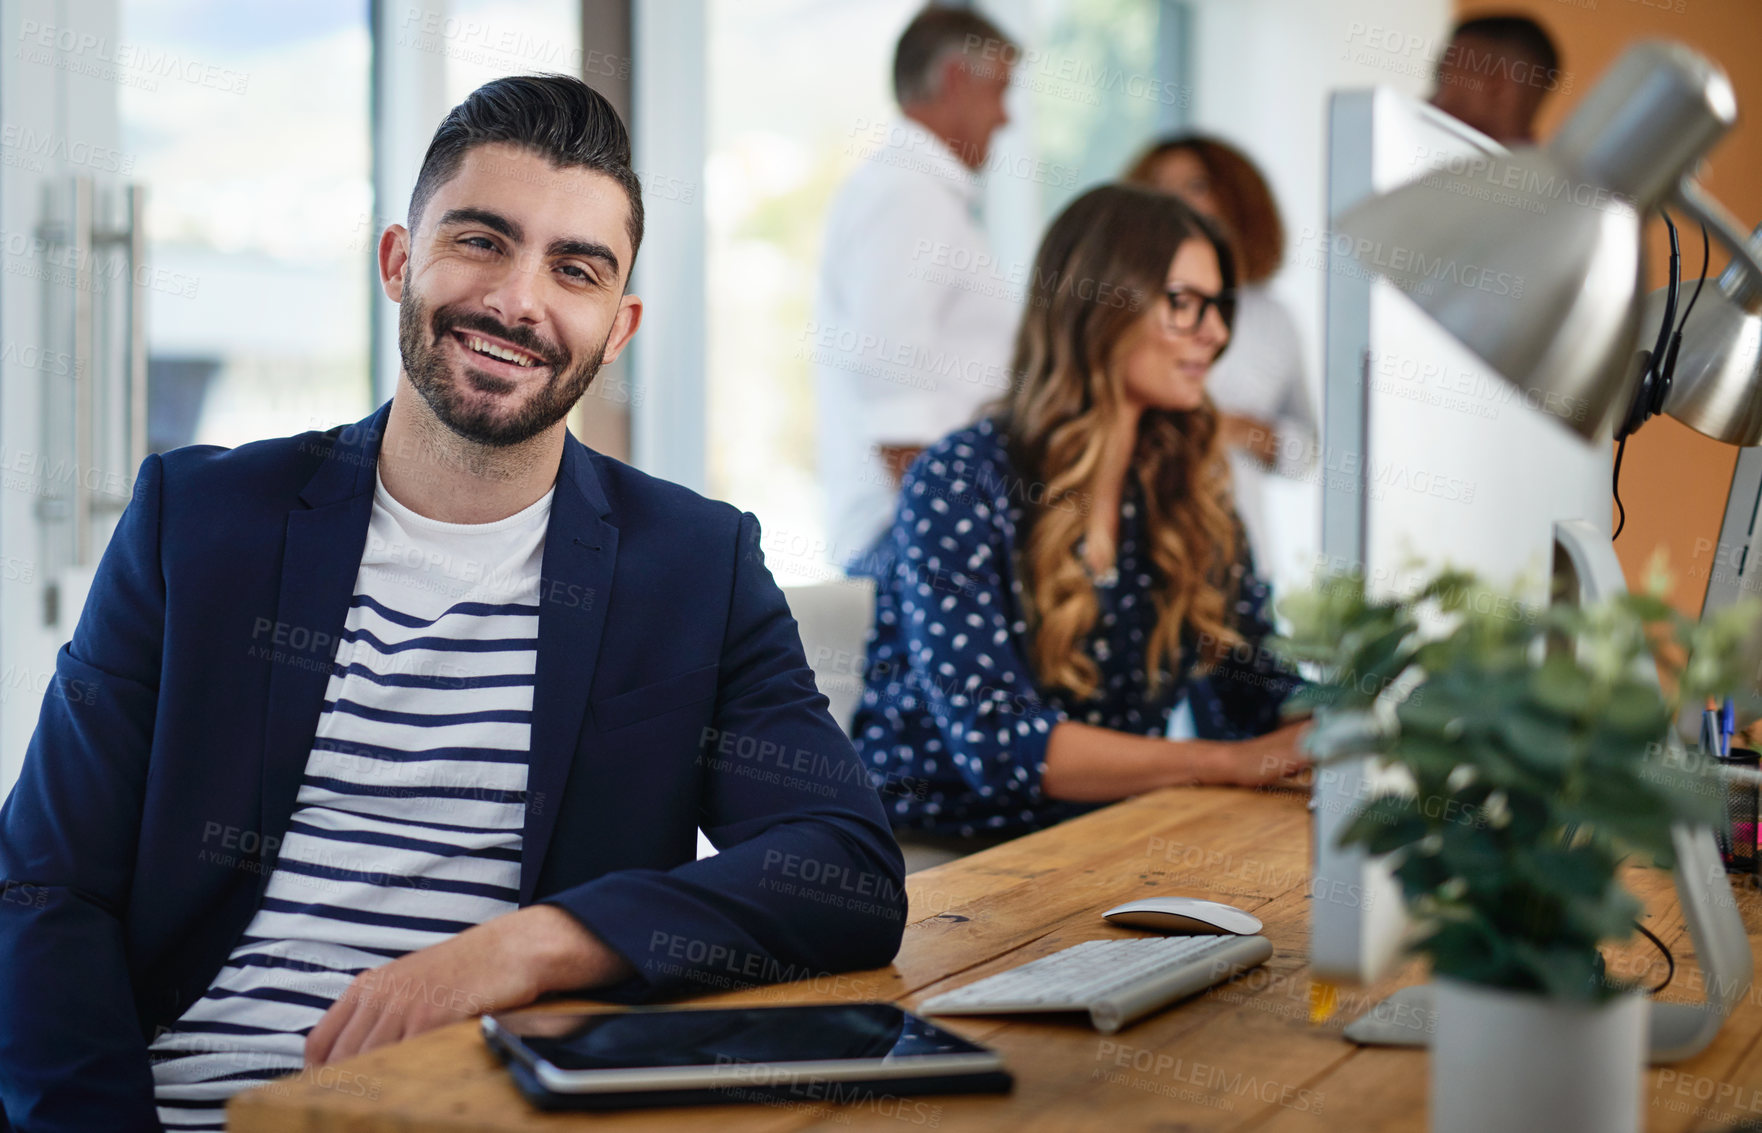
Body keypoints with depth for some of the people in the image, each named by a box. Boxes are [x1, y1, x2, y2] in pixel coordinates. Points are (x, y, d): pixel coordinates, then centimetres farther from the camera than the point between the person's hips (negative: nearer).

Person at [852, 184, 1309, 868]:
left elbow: (1253, 697, 9)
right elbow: (993, 740, -21)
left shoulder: (1188, 493, 7)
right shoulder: (960, 483, -13)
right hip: (936, 856, -6)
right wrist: (1232, 762, -24)